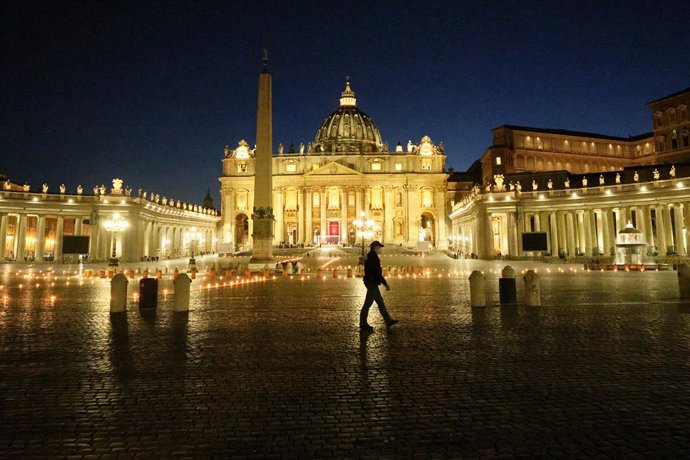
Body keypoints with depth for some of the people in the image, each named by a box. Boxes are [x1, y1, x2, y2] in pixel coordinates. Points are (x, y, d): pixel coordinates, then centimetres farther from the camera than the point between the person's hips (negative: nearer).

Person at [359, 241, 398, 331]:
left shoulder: (370, 256, 13)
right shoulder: (373, 257, -18)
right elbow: (377, 273, -22)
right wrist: (386, 284, -17)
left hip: (371, 282, 11)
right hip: (372, 283, -11)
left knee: (380, 301, 14)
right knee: (368, 303, -2)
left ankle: (388, 321, 22)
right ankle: (363, 324, 7)